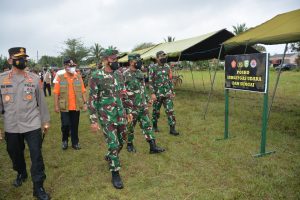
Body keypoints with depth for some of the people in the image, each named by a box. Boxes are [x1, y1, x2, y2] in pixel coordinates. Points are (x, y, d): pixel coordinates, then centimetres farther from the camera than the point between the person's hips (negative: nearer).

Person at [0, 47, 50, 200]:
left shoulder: (34, 78, 0)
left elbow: (41, 101, 5)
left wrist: (45, 120, 7)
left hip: (32, 124, -1)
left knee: (36, 156, -2)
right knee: (15, 153, 19)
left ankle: (38, 187, 12)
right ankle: (21, 174, 48)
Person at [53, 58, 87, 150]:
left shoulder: (78, 77, 3)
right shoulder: (60, 77, -4)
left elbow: (82, 91, 6)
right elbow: (56, 93, -3)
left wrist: (85, 103, 3)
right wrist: (56, 105, -5)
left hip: (76, 107, 2)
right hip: (64, 107, -2)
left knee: (75, 126, 11)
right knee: (65, 125, 4)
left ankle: (75, 142, 25)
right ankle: (64, 141, 29)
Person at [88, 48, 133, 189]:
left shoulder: (119, 74, 5)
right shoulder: (96, 77, -12)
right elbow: (92, 100, -12)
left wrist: (129, 111, 13)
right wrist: (93, 121, -13)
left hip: (121, 115, 6)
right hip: (106, 117, -6)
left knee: (121, 141, 17)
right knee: (113, 144, -4)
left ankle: (109, 157, 46)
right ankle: (115, 173, 15)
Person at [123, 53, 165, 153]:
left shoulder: (140, 73, 9)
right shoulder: (125, 75, -14)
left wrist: (147, 98, 19)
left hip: (142, 105, 6)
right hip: (132, 106, -6)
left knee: (147, 124, 4)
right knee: (130, 126, 9)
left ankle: (153, 146, 7)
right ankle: (129, 144, 30)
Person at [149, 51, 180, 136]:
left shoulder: (167, 67, 8)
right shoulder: (153, 68, -6)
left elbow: (170, 80, 14)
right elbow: (150, 82, -9)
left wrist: (172, 91, 12)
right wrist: (152, 93, -15)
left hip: (167, 93, 3)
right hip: (158, 93, -3)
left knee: (170, 110, -3)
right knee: (156, 111, 10)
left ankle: (172, 129, 1)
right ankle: (154, 126, 30)